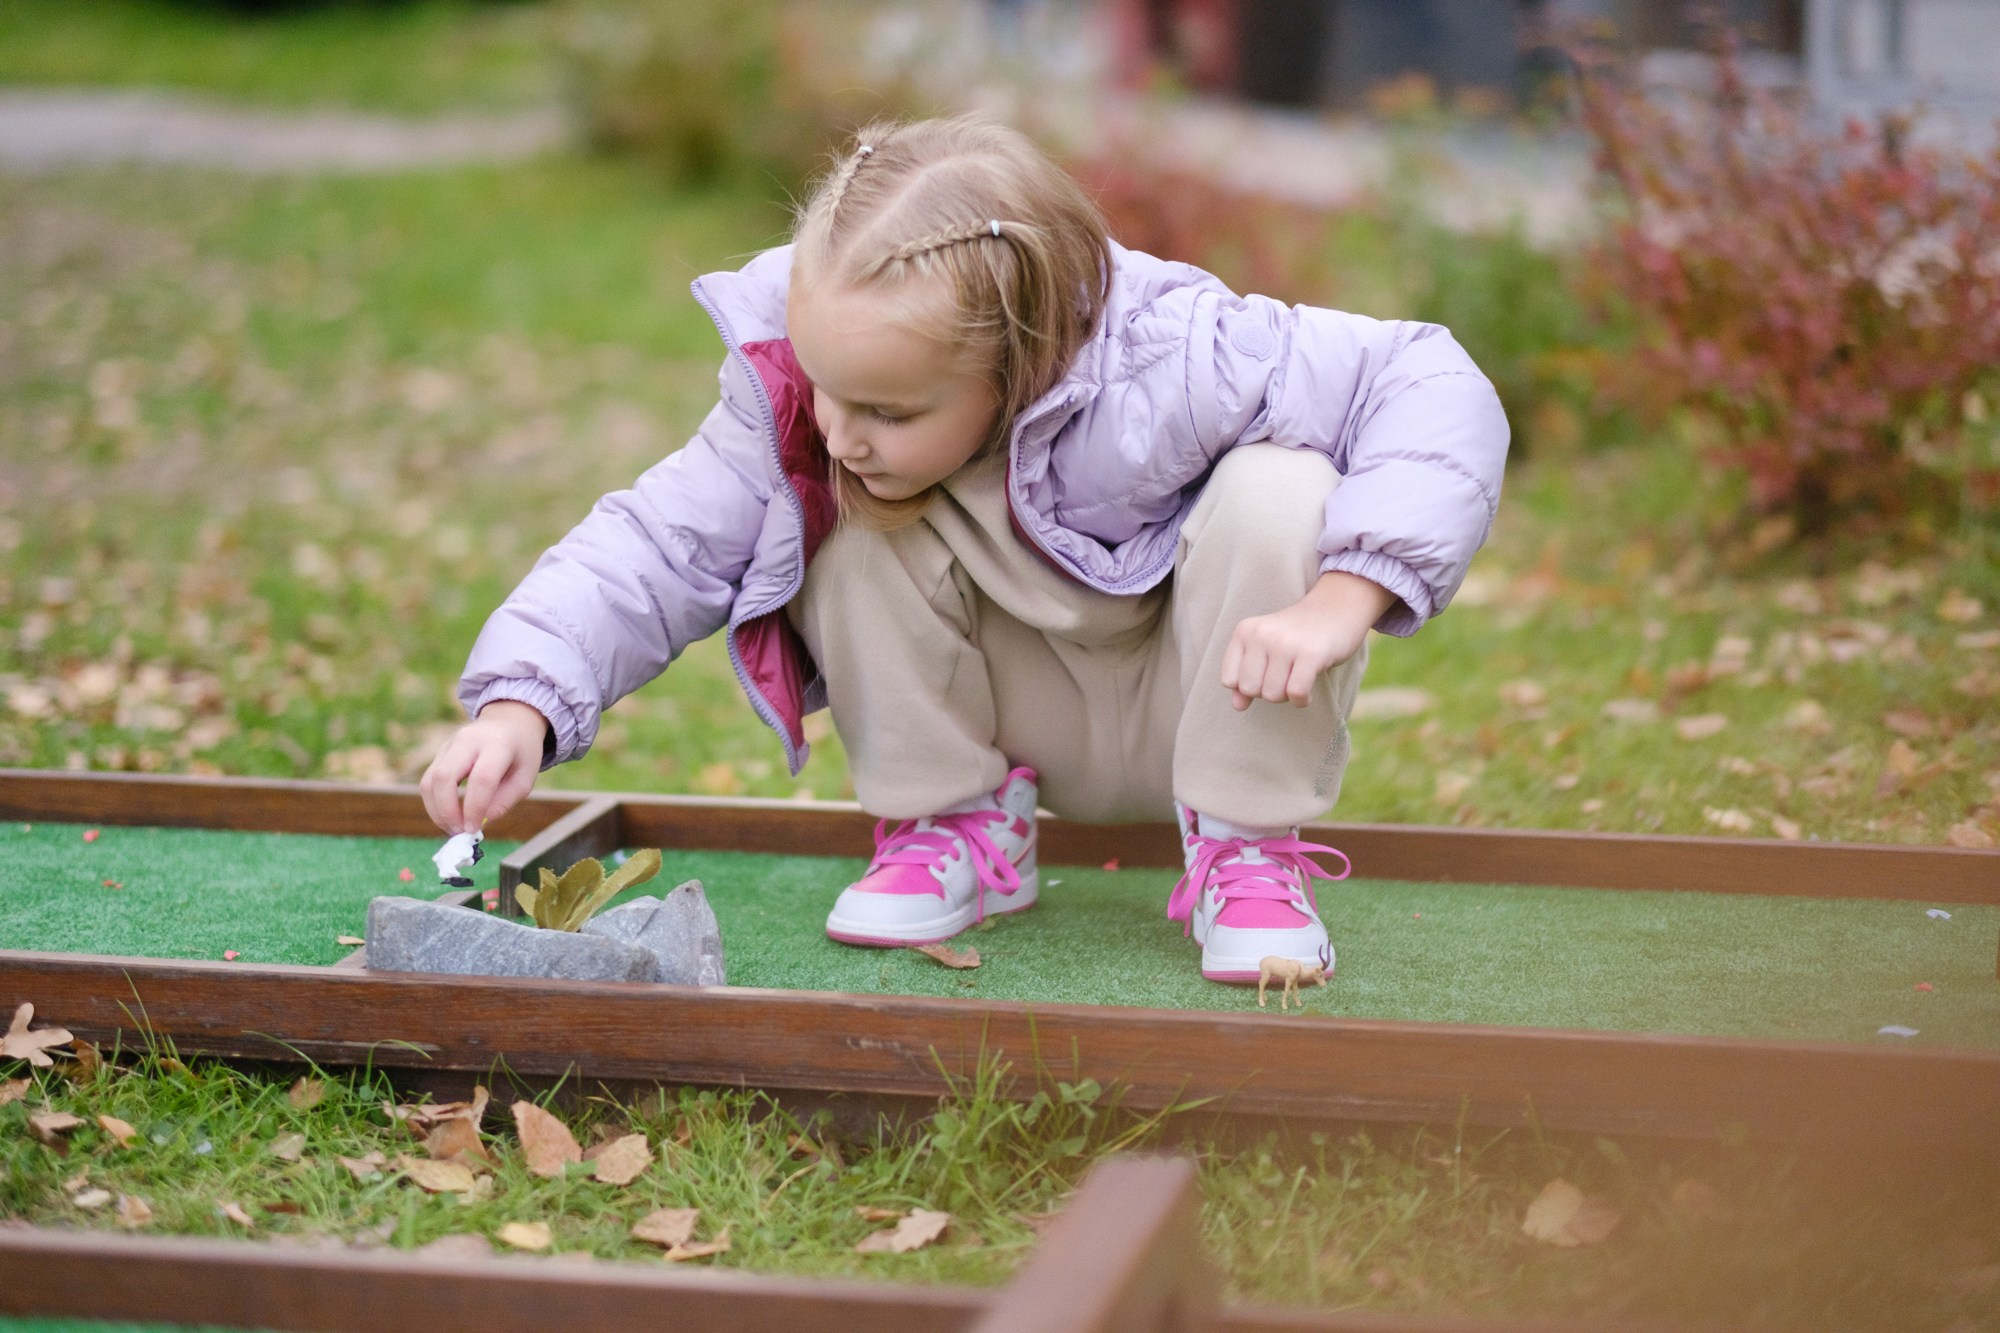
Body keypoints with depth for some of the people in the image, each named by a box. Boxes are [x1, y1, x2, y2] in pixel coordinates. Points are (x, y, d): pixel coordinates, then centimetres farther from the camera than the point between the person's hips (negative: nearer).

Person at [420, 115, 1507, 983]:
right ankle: (960, 832, -4)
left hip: (1202, 708, -2)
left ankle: (1247, 850, -14)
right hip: (1025, 719, 3)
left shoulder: (1164, 365, -34)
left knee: (1279, 490, -34)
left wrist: (1336, 604, -43)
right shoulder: (801, 402, -23)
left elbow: (1437, 391, -31)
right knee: (855, 526, -27)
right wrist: (519, 706, -38)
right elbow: (657, 549, -21)